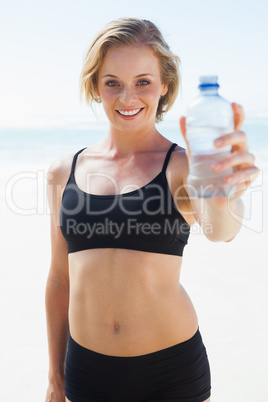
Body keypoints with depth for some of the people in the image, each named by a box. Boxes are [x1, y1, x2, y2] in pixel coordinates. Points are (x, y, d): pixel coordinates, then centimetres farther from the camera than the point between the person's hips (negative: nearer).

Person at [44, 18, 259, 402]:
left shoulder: (184, 166, -8)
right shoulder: (64, 172, 1)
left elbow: (219, 229, -29)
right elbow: (60, 280, 7)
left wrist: (223, 195, -52)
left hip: (172, 371, -2)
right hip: (86, 370, 3)